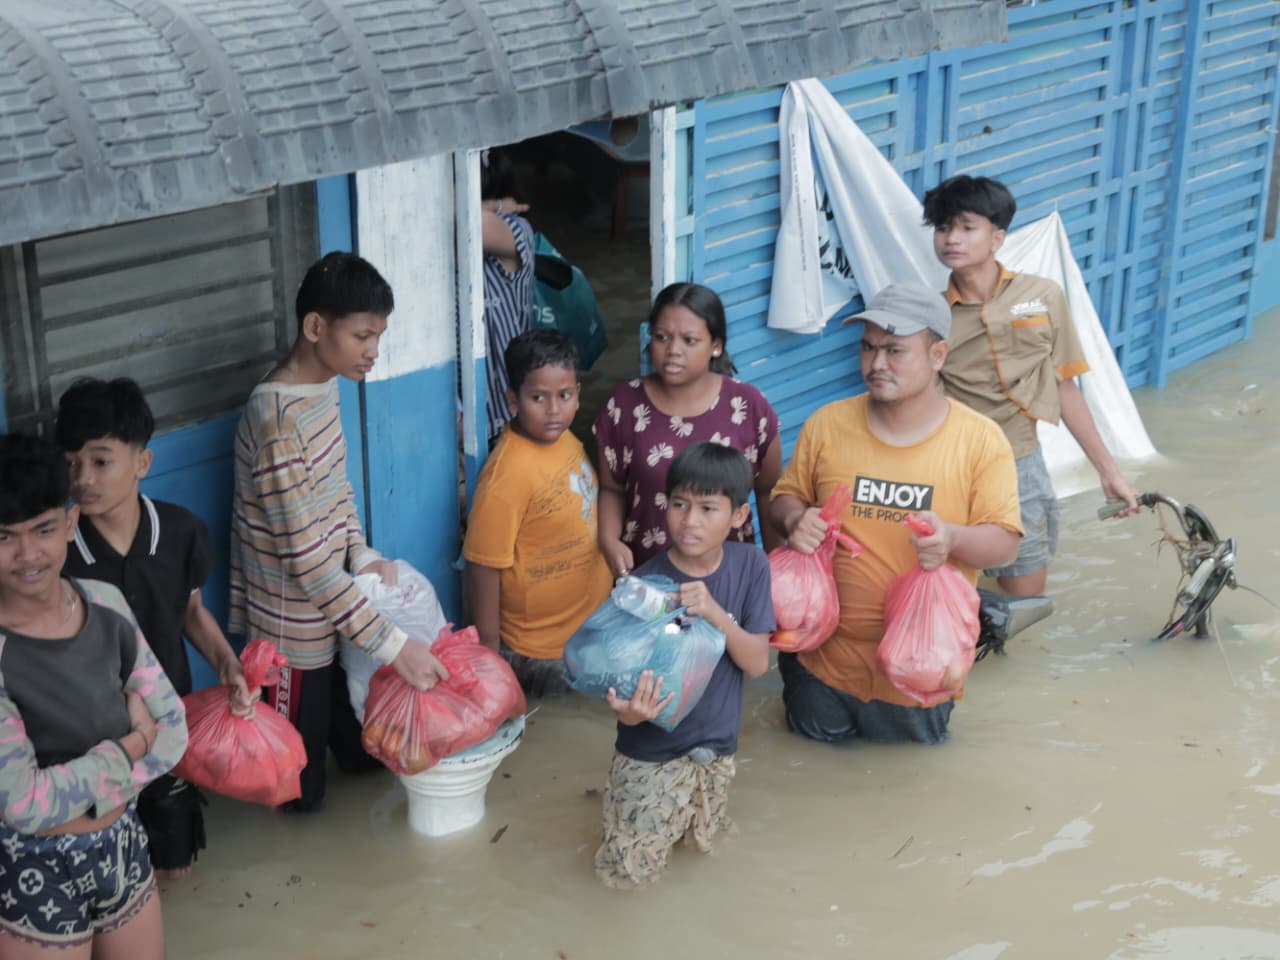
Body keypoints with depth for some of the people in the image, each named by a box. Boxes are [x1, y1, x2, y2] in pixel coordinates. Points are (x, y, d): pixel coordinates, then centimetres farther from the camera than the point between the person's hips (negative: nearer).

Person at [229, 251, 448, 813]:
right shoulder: (279, 423, -33)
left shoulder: (325, 385, -4)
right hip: (295, 620, -8)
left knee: (350, 698, 32)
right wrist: (394, 646, -27)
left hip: (332, 594, 8)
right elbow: (308, 562, -30)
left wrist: (361, 554, -2)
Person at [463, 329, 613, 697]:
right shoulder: (509, 473, -25)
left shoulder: (568, 441, -3)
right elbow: (483, 566, -20)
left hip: (592, 631, 7)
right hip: (542, 652, -7)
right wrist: (490, 657, -17)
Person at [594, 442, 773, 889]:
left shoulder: (751, 565, -12)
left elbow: (757, 663, -14)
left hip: (716, 746, 3)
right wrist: (628, 710, -41)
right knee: (628, 872, 2)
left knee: (702, 844, 19)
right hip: (651, 750, -3)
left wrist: (715, 613, -32)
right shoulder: (644, 584, -21)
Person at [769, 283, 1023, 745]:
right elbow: (785, 498, 7)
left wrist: (953, 538, -32)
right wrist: (795, 518, -17)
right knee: (818, 733, 19)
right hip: (827, 650, 1)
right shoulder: (827, 424, -5)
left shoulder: (980, 440, -11)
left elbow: (1005, 542, -10)